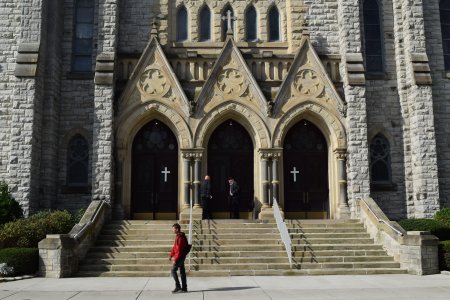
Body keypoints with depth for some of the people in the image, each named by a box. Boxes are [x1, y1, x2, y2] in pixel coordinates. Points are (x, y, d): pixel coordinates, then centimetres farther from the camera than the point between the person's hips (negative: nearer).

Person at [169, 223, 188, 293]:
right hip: (181, 257, 10)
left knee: (173, 270, -6)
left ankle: (178, 287, -3)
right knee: (182, 272, 10)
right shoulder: (177, 236, 13)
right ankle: (184, 288, 14)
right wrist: (171, 255, 20)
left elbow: (179, 249, -22)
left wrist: (175, 259, -22)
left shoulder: (180, 237, -19)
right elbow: (175, 247, 21)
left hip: (180, 257, -10)